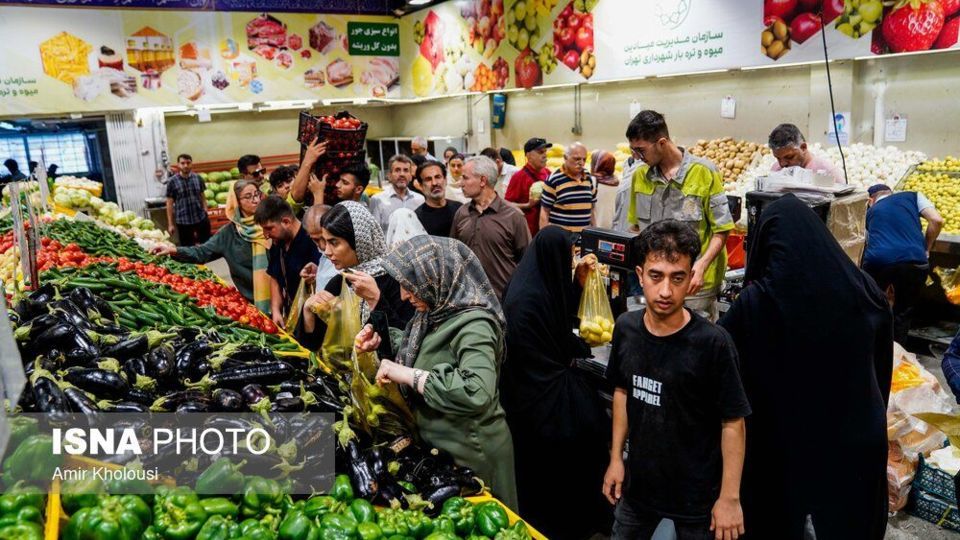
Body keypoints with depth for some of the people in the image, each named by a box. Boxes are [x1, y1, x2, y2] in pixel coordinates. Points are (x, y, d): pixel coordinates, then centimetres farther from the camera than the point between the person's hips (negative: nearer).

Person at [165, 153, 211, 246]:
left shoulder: (198, 178, 2)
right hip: (183, 221, -2)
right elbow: (169, 204, -3)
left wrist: (206, 214, 3)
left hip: (201, 218, 2)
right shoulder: (172, 181, -6)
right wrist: (170, 224, -4)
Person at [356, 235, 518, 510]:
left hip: (468, 453, -8)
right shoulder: (434, 313, 0)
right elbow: (420, 357, 16)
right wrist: (380, 345, 1)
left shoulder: (473, 325, -26)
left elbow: (477, 393, -42)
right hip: (435, 443, 8)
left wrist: (409, 375, -35)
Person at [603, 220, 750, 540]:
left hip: (697, 493, -4)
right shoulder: (626, 328, -8)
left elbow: (733, 422, -15)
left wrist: (730, 497, -13)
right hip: (638, 482, 4)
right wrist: (616, 457, 6)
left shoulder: (713, 343, -22)